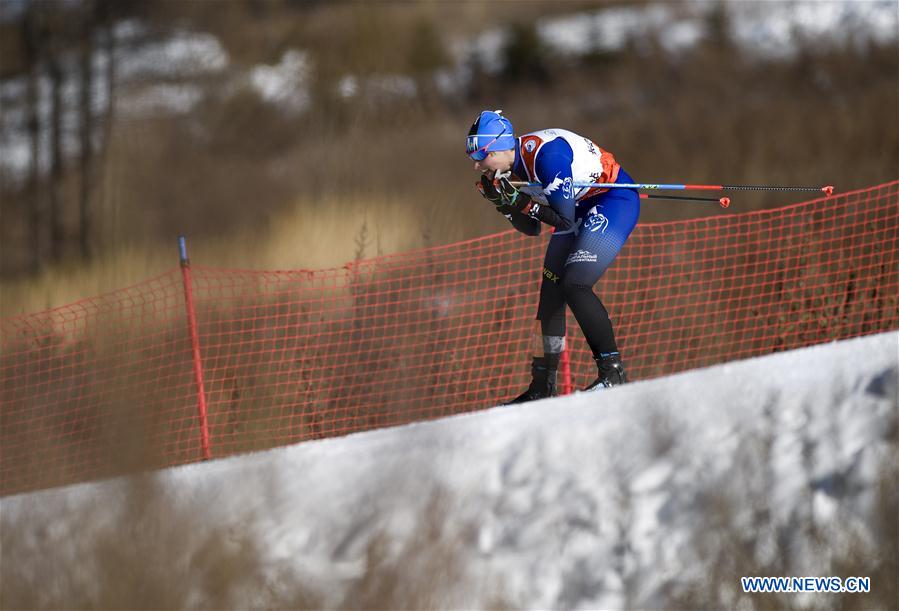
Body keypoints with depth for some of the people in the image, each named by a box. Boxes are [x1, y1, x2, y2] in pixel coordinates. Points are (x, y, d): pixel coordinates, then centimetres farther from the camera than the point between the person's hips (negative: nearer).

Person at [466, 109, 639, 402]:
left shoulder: (545, 153, -30)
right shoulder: (511, 168, -3)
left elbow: (565, 219, -31)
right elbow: (530, 229, 7)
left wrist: (520, 200, -29)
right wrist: (502, 202, -8)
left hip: (615, 200, -10)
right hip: (580, 209, 10)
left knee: (574, 285, -22)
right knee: (550, 294, 5)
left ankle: (613, 371, -15)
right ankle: (542, 388, 12)